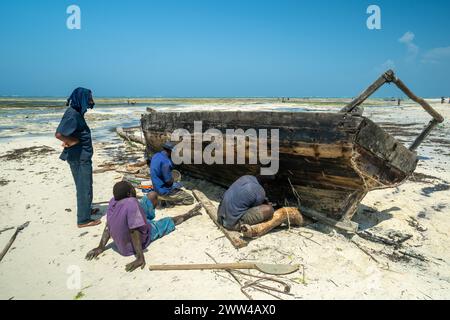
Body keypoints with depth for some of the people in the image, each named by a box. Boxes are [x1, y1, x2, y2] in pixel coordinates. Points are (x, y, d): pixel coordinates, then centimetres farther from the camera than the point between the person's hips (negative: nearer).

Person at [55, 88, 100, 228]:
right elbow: (59, 134, -31)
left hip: (82, 156, 9)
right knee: (84, 187, 0)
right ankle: (83, 220, 11)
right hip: (79, 157, -9)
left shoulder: (77, 112, 8)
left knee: (84, 185, 23)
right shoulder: (72, 114, -21)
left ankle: (86, 209, 40)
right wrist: (72, 142, -16)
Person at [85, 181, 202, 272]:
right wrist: (140, 258, -32)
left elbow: (108, 226, -6)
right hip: (142, 239, -7)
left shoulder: (113, 201, -13)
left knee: (152, 196, 15)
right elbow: (134, 231, -36)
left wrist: (101, 247, 3)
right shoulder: (131, 203, -37)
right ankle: (189, 214, 46)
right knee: (170, 221, 16)